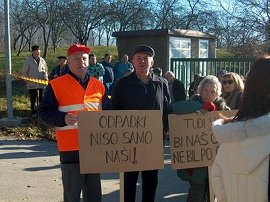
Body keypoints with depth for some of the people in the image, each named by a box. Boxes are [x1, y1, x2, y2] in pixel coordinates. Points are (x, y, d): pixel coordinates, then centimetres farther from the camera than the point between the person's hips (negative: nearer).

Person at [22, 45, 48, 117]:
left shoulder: (42, 60, 10)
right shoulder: (28, 61, -3)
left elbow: (45, 70, 21)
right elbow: (24, 72, -1)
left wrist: (45, 77, 5)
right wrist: (28, 79, -12)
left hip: (42, 84, 4)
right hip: (32, 84, -4)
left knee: (42, 99, 10)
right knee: (34, 100, 1)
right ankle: (34, 113, 12)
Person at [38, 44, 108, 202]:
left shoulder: (98, 85, 10)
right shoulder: (56, 85, -4)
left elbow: (106, 112, 21)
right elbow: (44, 112, -5)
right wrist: (63, 118, -22)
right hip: (71, 149, -4)